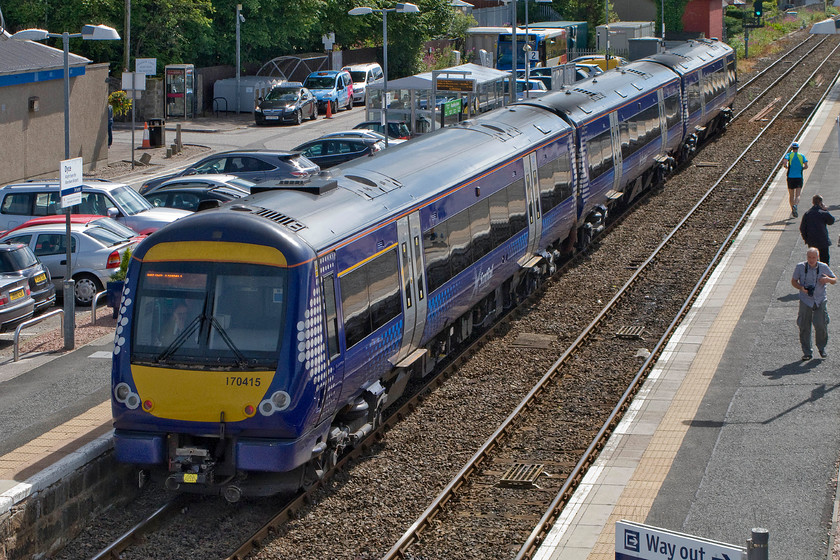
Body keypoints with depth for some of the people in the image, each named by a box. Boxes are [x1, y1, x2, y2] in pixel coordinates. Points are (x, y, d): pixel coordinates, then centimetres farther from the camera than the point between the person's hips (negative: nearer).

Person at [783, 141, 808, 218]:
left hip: (790, 178, 0)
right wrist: (800, 168, 13)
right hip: (799, 178, 0)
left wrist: (786, 167, 4)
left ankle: (793, 211, 17)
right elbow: (806, 166, -7)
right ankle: (795, 205, -32)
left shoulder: (789, 155, -1)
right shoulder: (802, 156, 2)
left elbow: (785, 163, -18)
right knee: (797, 196, -4)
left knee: (791, 196, 13)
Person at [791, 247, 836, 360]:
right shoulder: (800, 267, -2)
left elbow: (835, 280, 11)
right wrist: (801, 288, -13)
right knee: (804, 327, -1)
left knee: (821, 325, -6)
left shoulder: (823, 267, 0)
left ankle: (822, 348, 19)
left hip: (820, 301, 0)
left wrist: (828, 280, -13)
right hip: (806, 301, 0)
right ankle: (806, 352, 11)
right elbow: (793, 281, 7)